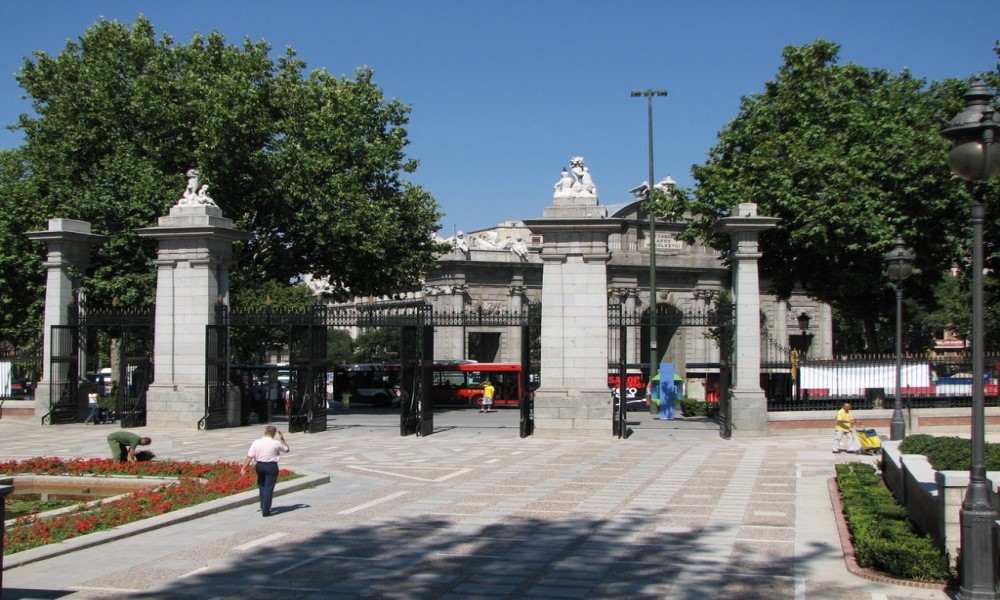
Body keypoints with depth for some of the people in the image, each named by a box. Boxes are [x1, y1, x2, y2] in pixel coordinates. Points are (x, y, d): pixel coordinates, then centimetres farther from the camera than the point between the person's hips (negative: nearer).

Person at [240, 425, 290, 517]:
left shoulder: (256, 442, -2)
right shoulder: (276, 443, -7)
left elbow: (249, 456, -5)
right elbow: (287, 449, 9)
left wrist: (244, 467, 0)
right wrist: (282, 439, 16)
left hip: (260, 465, 3)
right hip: (271, 466, -3)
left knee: (262, 486, 20)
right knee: (269, 488, 0)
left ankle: (263, 508, 29)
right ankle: (266, 511, -3)